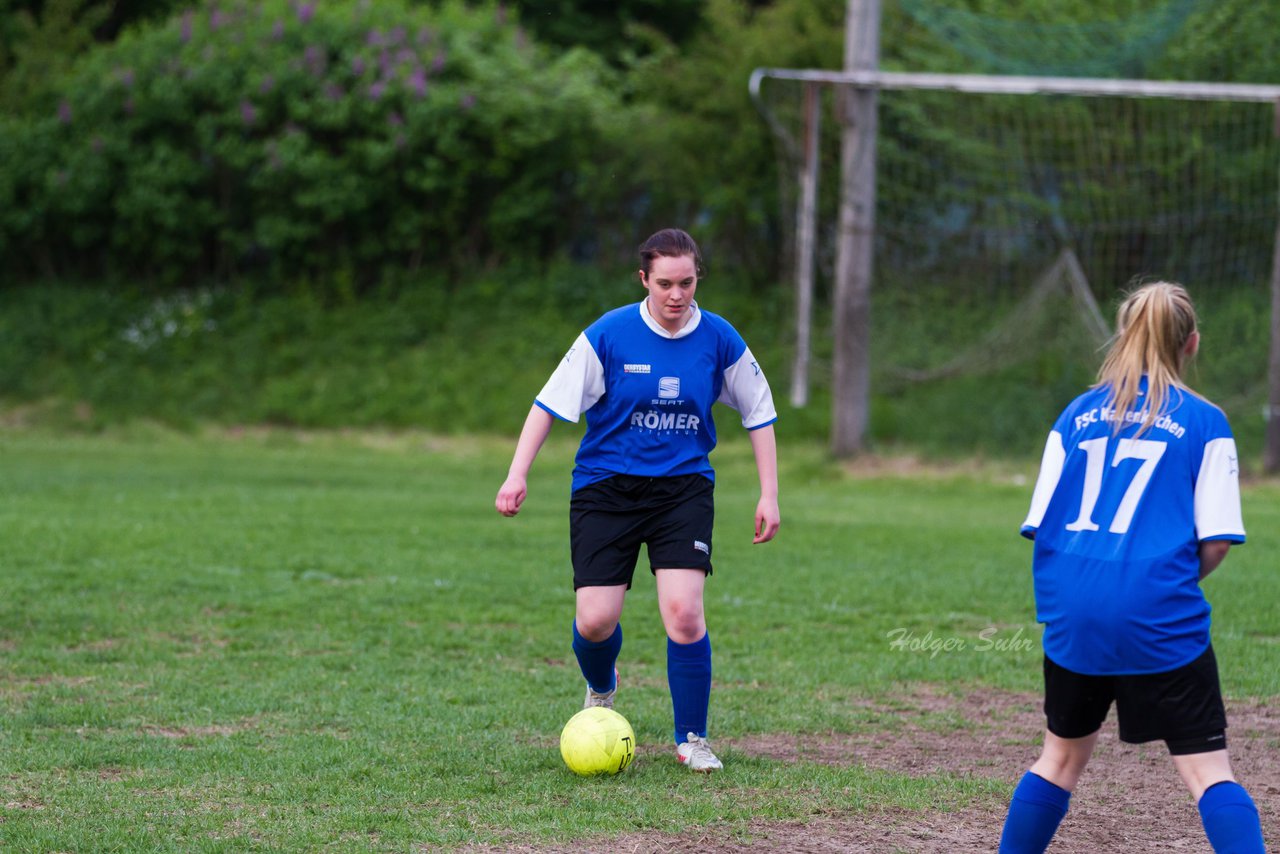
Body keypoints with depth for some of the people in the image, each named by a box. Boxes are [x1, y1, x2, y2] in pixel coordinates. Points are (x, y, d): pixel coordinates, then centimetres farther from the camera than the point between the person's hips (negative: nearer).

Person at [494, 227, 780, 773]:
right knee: (595, 620, -8)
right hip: (605, 483, -1)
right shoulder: (608, 335, -10)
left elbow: (759, 413, 9)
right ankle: (601, 689, 30)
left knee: (684, 610, -18)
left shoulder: (719, 340, -4)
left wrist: (768, 495, 5)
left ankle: (692, 739, 0)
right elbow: (551, 403, -4)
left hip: (684, 486, 1)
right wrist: (517, 476, -12)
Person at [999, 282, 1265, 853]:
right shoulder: (1204, 422, 0)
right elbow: (1216, 541, -4)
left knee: (1063, 756, 21)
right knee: (1207, 769, -4)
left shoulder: (1076, 415, 10)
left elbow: (1041, 524, 8)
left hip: (1074, 613, 4)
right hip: (1161, 615, -4)